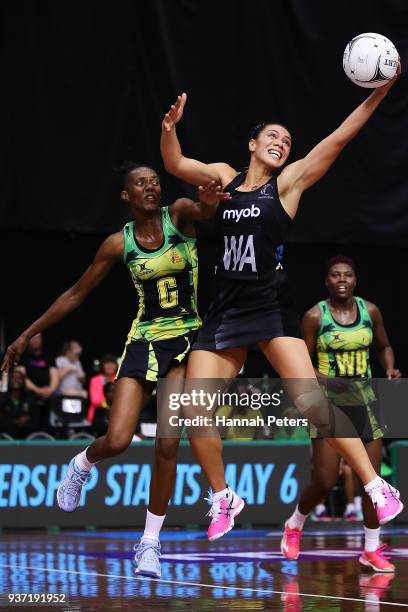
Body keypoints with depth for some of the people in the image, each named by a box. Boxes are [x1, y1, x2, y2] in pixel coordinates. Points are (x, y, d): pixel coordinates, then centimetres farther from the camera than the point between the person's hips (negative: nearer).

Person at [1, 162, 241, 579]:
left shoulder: (179, 215, -3)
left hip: (187, 340, -1)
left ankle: (150, 542, 3)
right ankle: (82, 465, 25)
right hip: (144, 341, 1)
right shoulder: (119, 243, 1)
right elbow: (76, 294, 8)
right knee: (117, 440, -12)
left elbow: (203, 210, -28)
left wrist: (208, 201, -54)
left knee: (168, 444, -10)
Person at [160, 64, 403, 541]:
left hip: (271, 306, -4)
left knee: (309, 400, -19)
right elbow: (175, 164, 8)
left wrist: (380, 91, -11)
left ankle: (376, 487, -16)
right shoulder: (225, 178, 13)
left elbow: (338, 139, -4)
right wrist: (169, 127, -12)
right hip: (225, 309, 4)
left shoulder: (288, 182, 4)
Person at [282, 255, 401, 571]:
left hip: (364, 400, 3)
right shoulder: (315, 316, -8)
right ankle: (295, 525, 23)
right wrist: (321, 378, -21)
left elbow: (384, 346, 16)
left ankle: (372, 550, 13)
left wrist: (390, 369, -4)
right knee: (324, 482, -7)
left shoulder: (370, 311, 1)